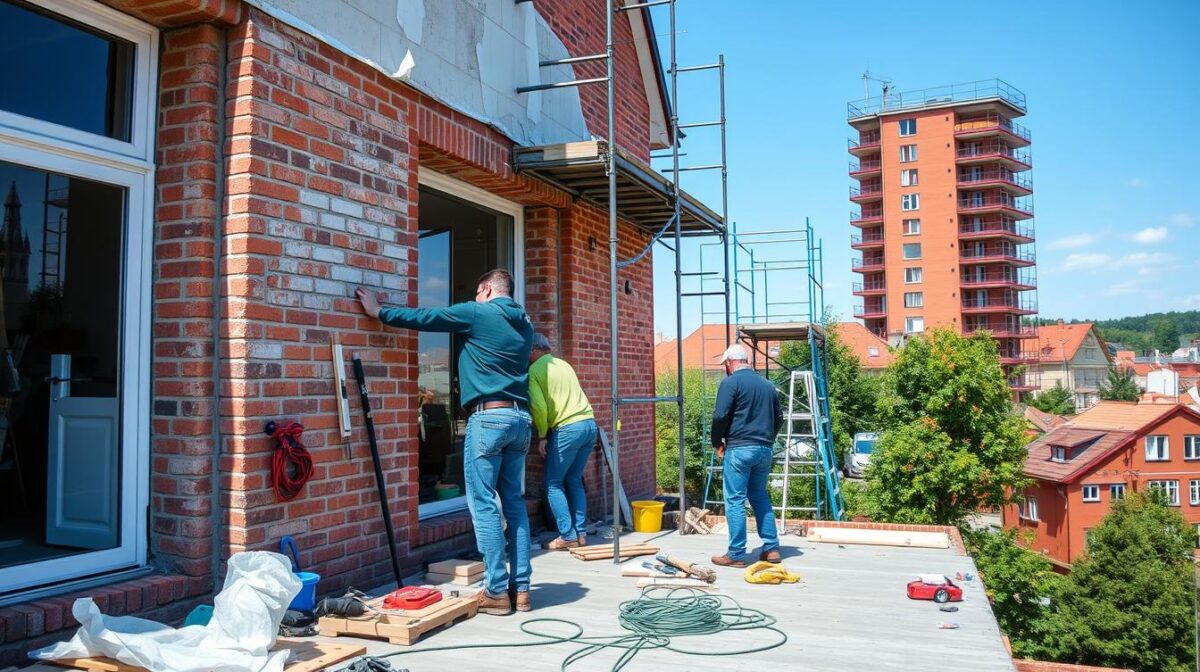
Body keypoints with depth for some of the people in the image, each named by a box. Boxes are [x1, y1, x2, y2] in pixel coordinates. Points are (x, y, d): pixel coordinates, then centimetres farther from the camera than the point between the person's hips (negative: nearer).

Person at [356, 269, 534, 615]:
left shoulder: (477, 313, -2)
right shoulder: (524, 324, 17)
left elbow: (425, 318, 5)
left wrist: (380, 312, 18)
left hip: (489, 417, -7)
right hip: (520, 418, 7)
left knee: (484, 504, -3)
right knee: (514, 503, 10)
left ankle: (497, 591, -2)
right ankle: (520, 588, 12)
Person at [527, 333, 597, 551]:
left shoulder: (534, 370, -2)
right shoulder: (564, 364, 20)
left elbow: (539, 407, -13)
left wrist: (541, 435, 0)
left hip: (567, 429, -7)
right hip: (590, 423, 7)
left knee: (554, 484, 6)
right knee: (574, 480, 17)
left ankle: (568, 537, 1)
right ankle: (581, 533, 15)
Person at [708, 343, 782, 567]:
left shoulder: (730, 382, -7)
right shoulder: (767, 385, 14)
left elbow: (720, 416, -13)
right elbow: (779, 418, 18)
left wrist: (717, 443, 1)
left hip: (739, 448, -7)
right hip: (765, 449, 7)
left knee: (735, 501, -1)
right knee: (760, 496, 18)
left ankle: (736, 555, 2)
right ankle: (771, 548, 18)